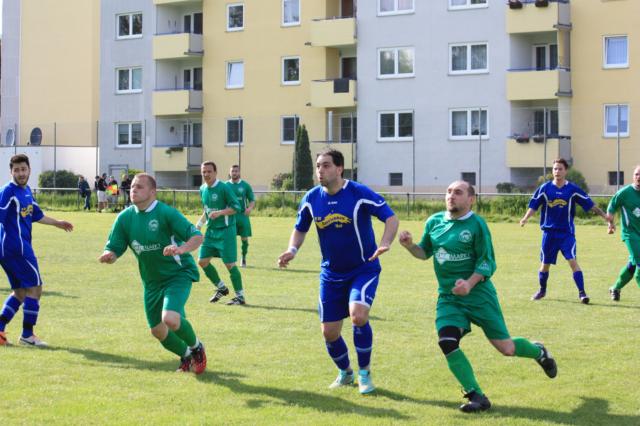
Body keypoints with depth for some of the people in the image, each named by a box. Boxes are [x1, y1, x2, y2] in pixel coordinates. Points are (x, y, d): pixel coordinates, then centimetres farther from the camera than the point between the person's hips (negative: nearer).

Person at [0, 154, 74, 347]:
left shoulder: (27, 190, 14)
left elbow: (36, 215, 29)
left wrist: (57, 223, 40)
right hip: (17, 248, -9)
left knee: (20, 292, 15)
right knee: (35, 288, -3)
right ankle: (27, 334, 4)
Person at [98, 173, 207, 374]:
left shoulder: (166, 212, -17)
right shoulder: (124, 218, -2)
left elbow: (197, 236, -22)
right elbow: (114, 250, 0)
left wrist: (181, 249, -42)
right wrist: (108, 256, -25)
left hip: (178, 273, -6)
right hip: (151, 280, 6)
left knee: (170, 318, -27)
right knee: (157, 330, 10)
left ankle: (196, 347, 3)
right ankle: (186, 356, 39)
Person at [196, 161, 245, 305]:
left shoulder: (224, 188, -14)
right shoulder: (203, 189, 8)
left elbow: (236, 207, -16)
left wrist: (220, 213, -27)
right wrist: (199, 225, 14)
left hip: (225, 230, -7)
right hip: (211, 230, 7)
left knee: (229, 264, -7)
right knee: (202, 261, 4)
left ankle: (240, 296, 5)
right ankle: (221, 288, 23)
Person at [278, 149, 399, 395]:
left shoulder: (360, 194, -16)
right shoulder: (311, 199, -2)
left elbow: (391, 218, -13)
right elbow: (300, 229, 13)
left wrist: (384, 244, -31)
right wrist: (292, 250, -7)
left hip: (364, 269, -4)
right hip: (331, 273, 4)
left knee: (358, 315, -27)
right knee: (329, 332, 4)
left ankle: (364, 373, -4)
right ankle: (345, 373, 34)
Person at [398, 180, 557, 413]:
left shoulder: (476, 224, -10)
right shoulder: (434, 222, 4)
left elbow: (487, 263, -10)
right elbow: (425, 252, 17)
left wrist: (469, 284, -25)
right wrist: (409, 245, -4)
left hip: (479, 294, -4)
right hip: (448, 297, 4)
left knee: (505, 347, 0)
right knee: (447, 342, -19)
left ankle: (539, 352, 36)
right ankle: (476, 397, -7)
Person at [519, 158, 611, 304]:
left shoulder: (573, 189, -4)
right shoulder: (545, 188, -2)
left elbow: (590, 204, -1)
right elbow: (534, 205, 0)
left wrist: (604, 215, -7)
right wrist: (525, 218, -16)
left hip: (567, 233, -2)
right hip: (549, 232, 2)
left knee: (572, 261, -15)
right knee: (545, 263, 11)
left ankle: (582, 293, -13)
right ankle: (542, 290, 32)